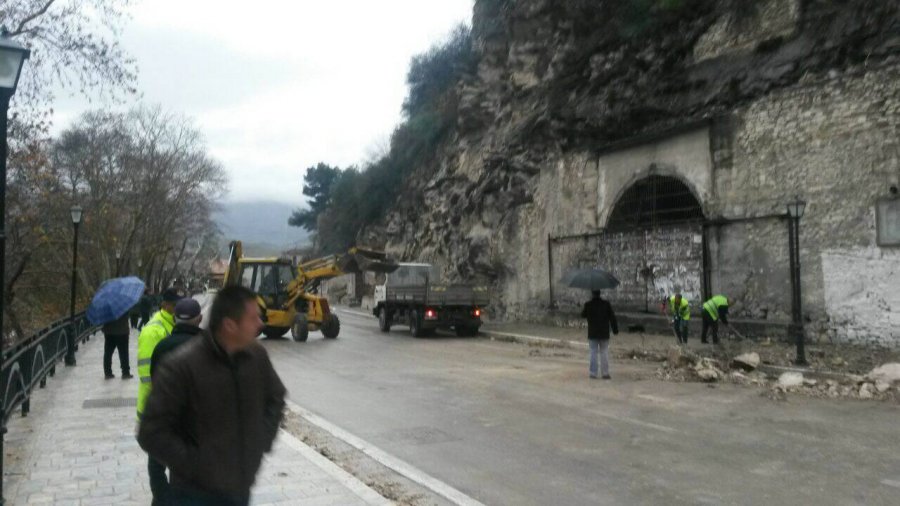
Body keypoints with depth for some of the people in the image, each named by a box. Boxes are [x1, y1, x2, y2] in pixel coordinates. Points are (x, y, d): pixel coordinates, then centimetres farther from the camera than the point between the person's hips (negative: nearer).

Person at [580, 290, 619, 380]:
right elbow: (612, 317, -3)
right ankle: (605, 373, 4)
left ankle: (593, 373, 4)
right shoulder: (606, 304, -5)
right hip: (604, 334, 0)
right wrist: (615, 329, 4)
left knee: (593, 352, 5)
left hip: (592, 334, 0)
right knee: (604, 352, 6)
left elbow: (583, 315, 8)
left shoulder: (588, 304, -7)